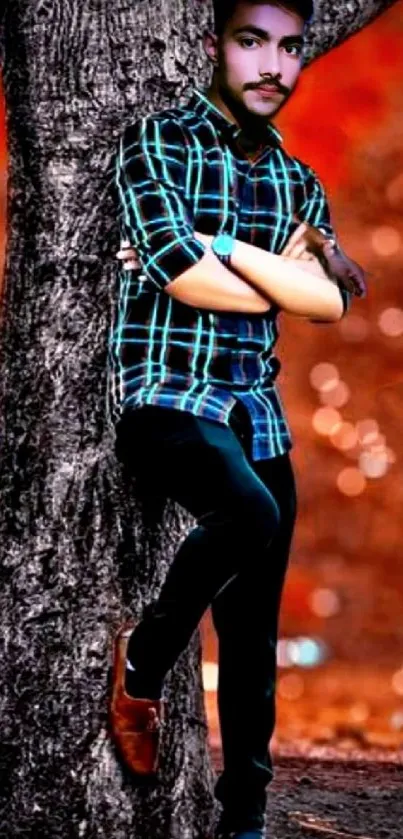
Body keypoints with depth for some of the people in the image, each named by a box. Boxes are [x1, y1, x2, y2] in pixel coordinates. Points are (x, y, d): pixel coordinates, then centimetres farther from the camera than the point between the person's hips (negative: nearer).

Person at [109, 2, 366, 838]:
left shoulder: (298, 181, 13)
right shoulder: (157, 142, -4)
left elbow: (331, 303, -2)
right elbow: (191, 281, -15)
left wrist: (221, 247, -9)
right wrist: (287, 272, -2)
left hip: (258, 413, 6)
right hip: (165, 394, -6)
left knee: (255, 637, 5)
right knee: (251, 512, -34)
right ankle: (144, 659, -8)